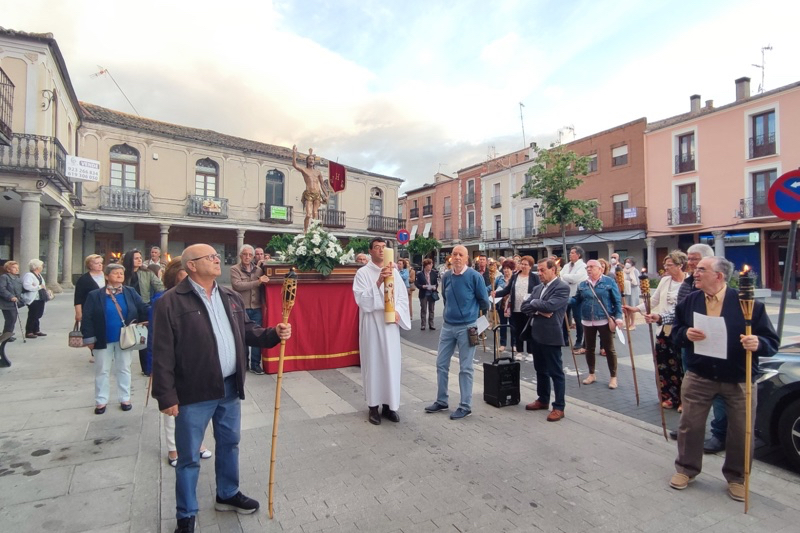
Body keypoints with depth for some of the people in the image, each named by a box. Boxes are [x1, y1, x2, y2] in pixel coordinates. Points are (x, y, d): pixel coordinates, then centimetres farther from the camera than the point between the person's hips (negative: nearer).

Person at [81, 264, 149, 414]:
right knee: (102, 371, 11)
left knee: (124, 369, 12)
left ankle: (125, 399, 25)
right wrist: (89, 338, -9)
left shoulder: (131, 293, -2)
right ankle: (101, 401, 25)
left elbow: (144, 309, -3)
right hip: (103, 340, -1)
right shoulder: (95, 295, -6)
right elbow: (87, 318, -6)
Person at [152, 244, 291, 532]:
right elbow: (163, 354, -14)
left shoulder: (231, 297, 7)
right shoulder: (171, 302, -13)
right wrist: (167, 396, -15)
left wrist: (273, 334, -7)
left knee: (229, 443, 22)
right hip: (194, 392, -6)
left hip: (230, 387, 6)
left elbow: (246, 330, 11)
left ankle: (228, 494, 44)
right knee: (189, 456, 11)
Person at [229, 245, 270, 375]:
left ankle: (255, 364, 13)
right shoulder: (234, 269, -3)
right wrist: (257, 282, -20)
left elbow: (262, 288, 13)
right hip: (241, 309, -3)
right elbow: (237, 285, -17)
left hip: (256, 309, 3)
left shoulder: (259, 270, 8)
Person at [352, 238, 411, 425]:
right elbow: (361, 298, -15)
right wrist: (378, 282, -25)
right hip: (372, 324, -3)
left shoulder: (394, 271, 8)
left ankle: (389, 405, 20)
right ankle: (373, 406, 15)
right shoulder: (363, 272, -4)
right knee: (373, 362, 3)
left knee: (391, 363, 7)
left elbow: (403, 295, 9)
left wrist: (398, 311, -9)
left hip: (391, 323, 4)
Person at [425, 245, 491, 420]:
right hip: (448, 325, 5)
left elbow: (484, 302, -2)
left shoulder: (474, 276, -12)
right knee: (441, 364, 11)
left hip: (467, 327, -5)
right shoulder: (446, 277, 1)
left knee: (465, 368, 5)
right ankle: (441, 401, 26)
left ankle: (465, 406, 17)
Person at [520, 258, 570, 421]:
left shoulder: (562, 287, -11)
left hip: (550, 336, -8)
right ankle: (543, 400, 32)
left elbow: (549, 306, -24)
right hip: (535, 334, 8)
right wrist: (539, 310, -12)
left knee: (556, 372, 2)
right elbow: (524, 306, 6)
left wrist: (534, 303, -6)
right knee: (540, 370, 18)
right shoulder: (537, 288, 13)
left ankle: (559, 407, 12)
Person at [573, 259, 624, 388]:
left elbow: (617, 300, -5)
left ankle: (613, 377, 19)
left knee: (609, 349, 6)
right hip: (587, 322, 4)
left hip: (605, 321, -4)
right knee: (589, 348, 13)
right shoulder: (582, 285, 7)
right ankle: (591, 374, 28)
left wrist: (618, 316, -15)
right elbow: (576, 300, 7)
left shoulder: (609, 282, -4)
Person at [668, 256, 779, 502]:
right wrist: (686, 334, -16)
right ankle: (686, 469, 30)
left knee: (741, 431, 12)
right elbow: (675, 334, 6)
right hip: (698, 377, 2)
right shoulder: (689, 302, 0)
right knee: (690, 425, 10)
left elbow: (772, 342, -8)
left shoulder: (747, 303, -10)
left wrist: (758, 343, -29)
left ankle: (736, 477, 35)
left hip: (739, 380, -2)